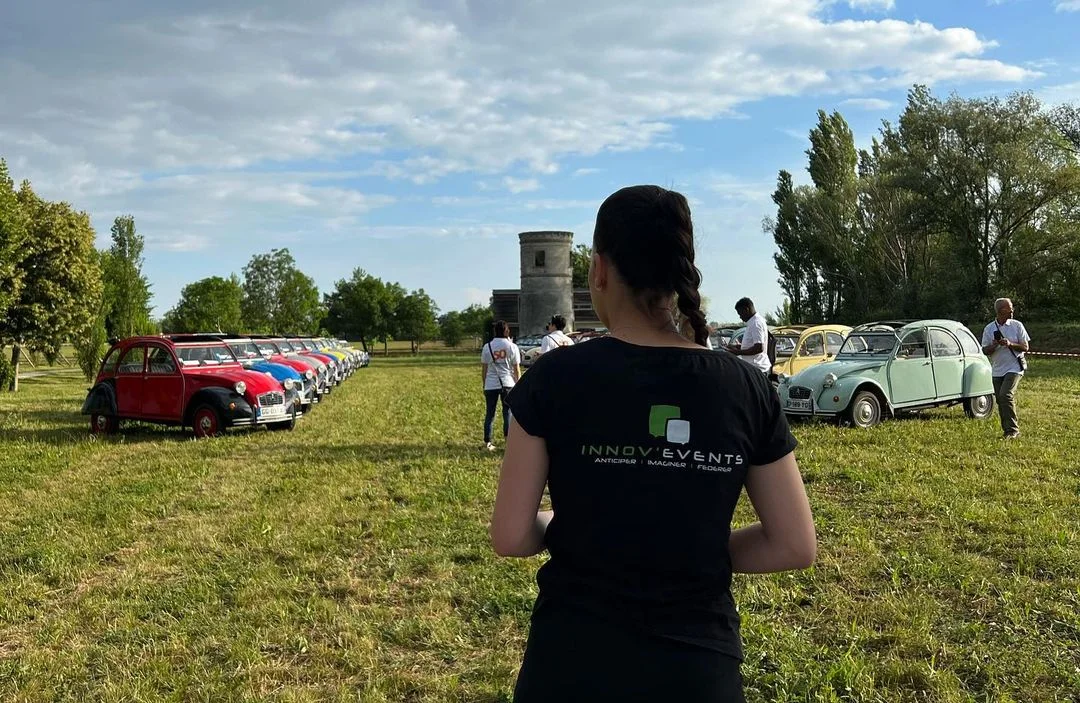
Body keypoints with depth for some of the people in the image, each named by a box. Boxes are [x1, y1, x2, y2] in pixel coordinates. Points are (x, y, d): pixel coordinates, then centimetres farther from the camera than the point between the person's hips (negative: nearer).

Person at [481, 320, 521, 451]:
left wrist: (484, 386, 15)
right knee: (508, 413, 5)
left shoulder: (487, 347, 5)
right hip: (508, 384, -2)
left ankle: (487, 442, 11)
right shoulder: (512, 346, 0)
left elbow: (484, 369, 7)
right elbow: (517, 369, 1)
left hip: (491, 385, 2)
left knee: (490, 414, 9)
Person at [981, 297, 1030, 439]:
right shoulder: (989, 329, 5)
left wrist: (1010, 344, -17)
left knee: (1006, 395, -20)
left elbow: (1025, 347, 0)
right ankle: (1008, 431, 18)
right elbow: (985, 351, 6)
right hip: (997, 370, 4)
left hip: (1014, 368, -4)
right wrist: (995, 345, -14)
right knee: (1001, 401, 6)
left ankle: (1012, 430, -13)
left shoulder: (1017, 325, 0)